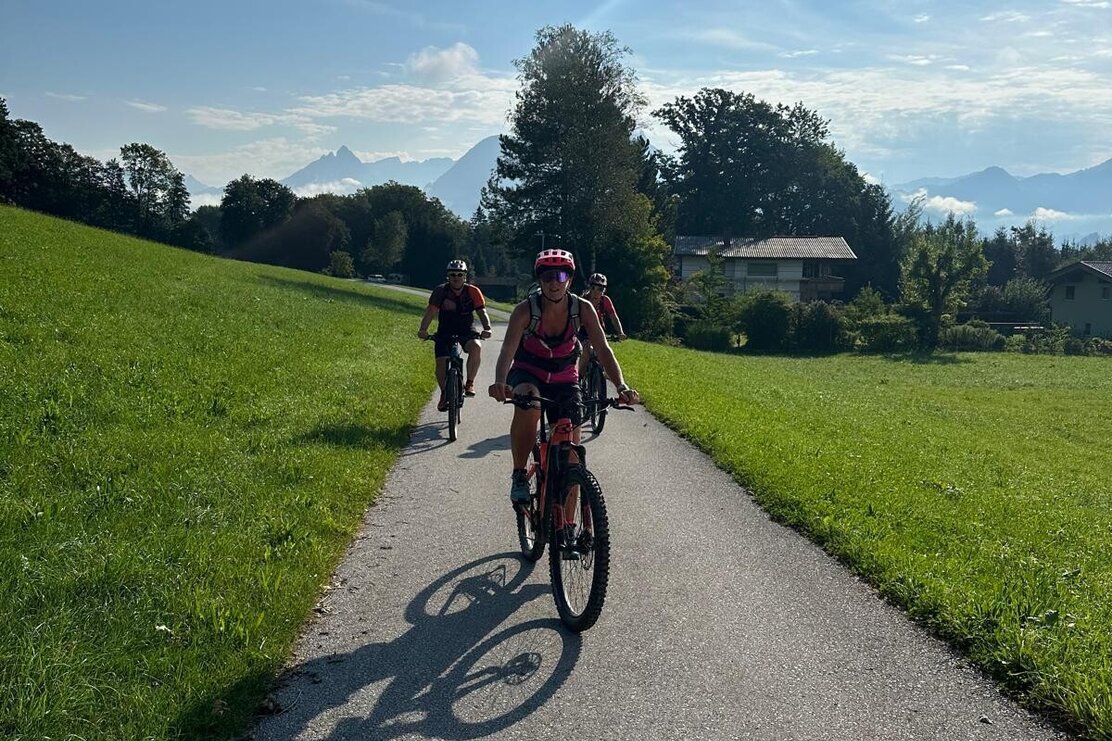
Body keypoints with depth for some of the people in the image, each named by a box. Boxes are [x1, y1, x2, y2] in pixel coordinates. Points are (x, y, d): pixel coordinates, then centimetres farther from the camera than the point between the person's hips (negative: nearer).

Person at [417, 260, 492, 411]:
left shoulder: (473, 291, -8)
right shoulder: (440, 291, -10)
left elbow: (482, 312, -12)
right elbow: (430, 312, -18)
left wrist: (487, 329, -32)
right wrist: (423, 330, -34)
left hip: (466, 332, 0)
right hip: (445, 333, 0)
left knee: (476, 347, -30)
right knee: (441, 362, -12)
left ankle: (470, 382, -16)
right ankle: (444, 394, 12)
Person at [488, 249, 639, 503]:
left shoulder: (583, 309, -16)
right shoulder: (525, 310, -21)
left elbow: (604, 351, -20)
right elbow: (507, 351, -32)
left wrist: (621, 387, -36)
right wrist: (500, 383, -53)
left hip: (564, 380, 2)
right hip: (527, 374, -2)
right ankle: (519, 475, -18)